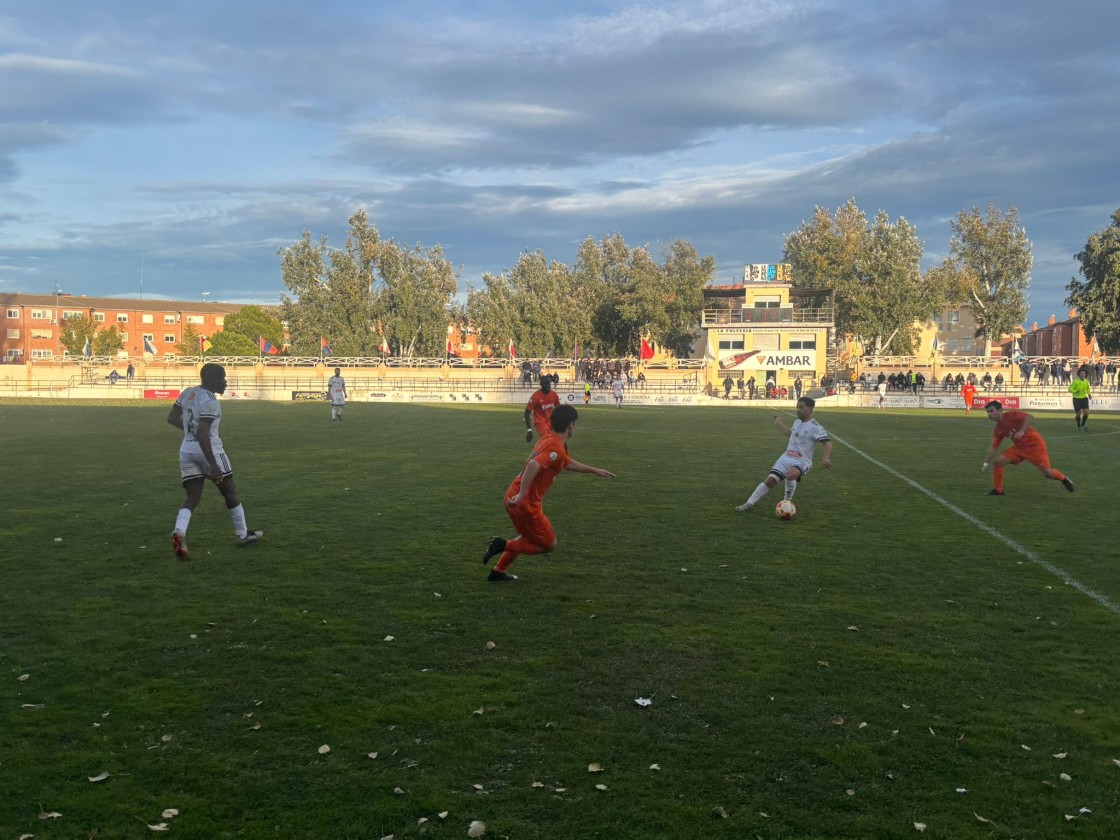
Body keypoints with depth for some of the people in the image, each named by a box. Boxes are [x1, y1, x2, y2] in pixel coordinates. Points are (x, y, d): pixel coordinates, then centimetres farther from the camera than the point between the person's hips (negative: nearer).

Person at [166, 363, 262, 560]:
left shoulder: (188, 392, 6)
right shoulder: (210, 402, -18)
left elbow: (171, 418, 15)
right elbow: (202, 434, -25)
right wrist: (212, 464, -26)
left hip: (187, 449, 7)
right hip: (207, 449, -7)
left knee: (193, 497, 7)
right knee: (230, 491, 11)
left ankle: (179, 532, -18)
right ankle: (243, 534, 23)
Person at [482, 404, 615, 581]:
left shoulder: (550, 440, 14)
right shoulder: (556, 448, -18)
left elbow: (568, 463, 31)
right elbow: (533, 465, -34)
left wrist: (594, 470, 37)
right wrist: (522, 495, -32)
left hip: (514, 497, 9)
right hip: (526, 502, -9)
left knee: (529, 537, 31)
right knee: (549, 544, 7)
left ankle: (498, 571, 32)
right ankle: (503, 545, -3)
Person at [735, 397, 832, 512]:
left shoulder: (815, 427, -13)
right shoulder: (796, 422, 11)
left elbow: (828, 442, -20)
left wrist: (826, 458, -36)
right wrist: (779, 423, 40)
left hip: (802, 462, -6)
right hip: (786, 458, 6)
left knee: (790, 475, -37)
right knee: (770, 480, -5)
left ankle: (787, 502, -11)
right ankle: (749, 503, 5)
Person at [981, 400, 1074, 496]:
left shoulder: (1010, 415, -16)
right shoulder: (998, 430, 4)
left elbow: (1030, 417, -27)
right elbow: (993, 448, 7)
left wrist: (1022, 431, -35)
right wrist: (986, 463, 1)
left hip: (1034, 445, -7)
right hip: (1019, 447, 7)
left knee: (1047, 473, -11)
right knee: (997, 461, -8)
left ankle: (1063, 478, 23)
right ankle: (998, 490, 2)